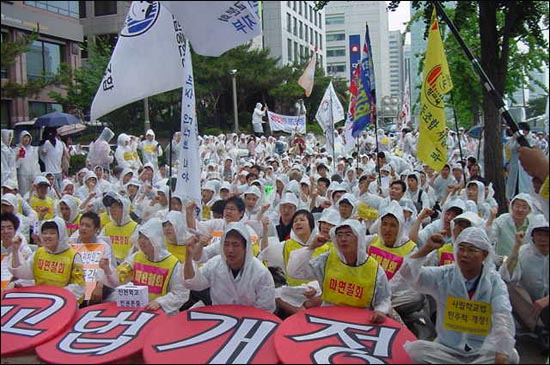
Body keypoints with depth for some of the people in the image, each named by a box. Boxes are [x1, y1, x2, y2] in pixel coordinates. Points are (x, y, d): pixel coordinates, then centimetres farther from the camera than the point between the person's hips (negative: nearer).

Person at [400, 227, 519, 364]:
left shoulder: (494, 282, -4)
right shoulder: (444, 275, -1)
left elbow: (503, 319, -17)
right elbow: (408, 273, -12)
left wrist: (502, 354, -31)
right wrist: (427, 248, -21)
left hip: (483, 352, 0)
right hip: (447, 349, 0)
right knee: (414, 349, -25)